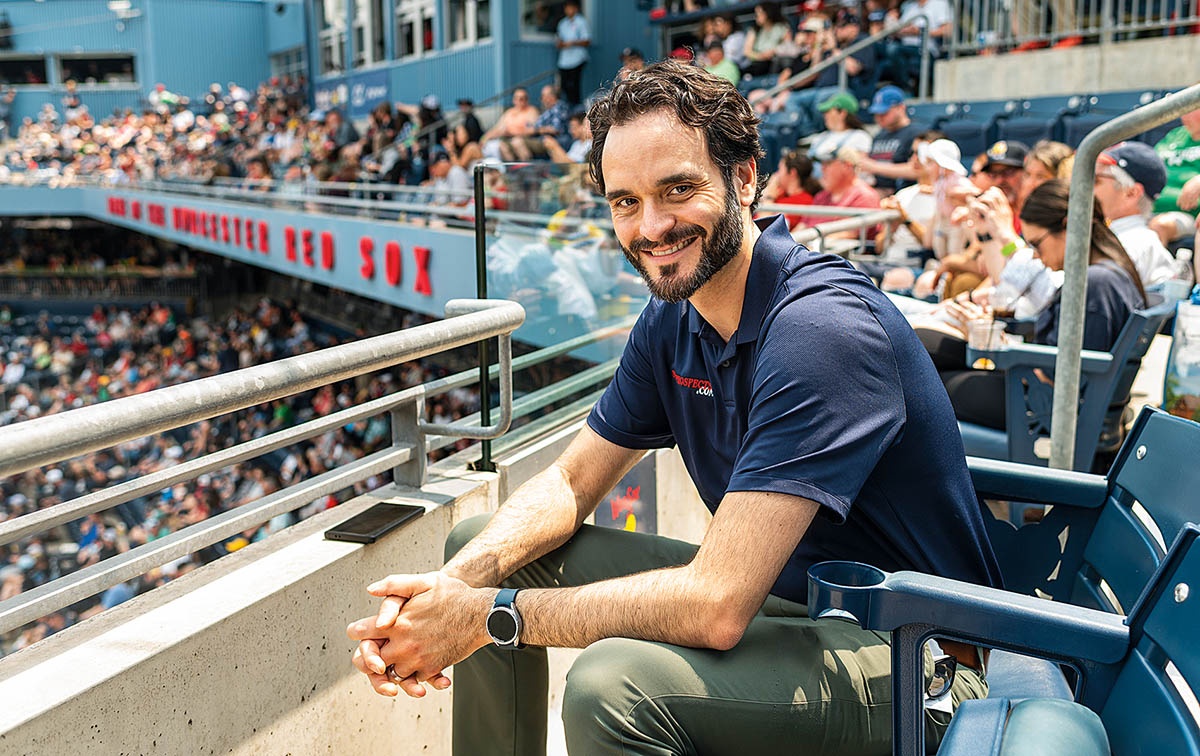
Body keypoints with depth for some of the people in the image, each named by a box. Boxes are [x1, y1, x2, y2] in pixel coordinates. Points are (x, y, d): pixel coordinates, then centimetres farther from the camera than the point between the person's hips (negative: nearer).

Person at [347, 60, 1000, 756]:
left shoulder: (821, 327, -27)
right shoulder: (671, 322, 1)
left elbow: (715, 607, -31)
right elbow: (572, 483, 5)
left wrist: (487, 616, -23)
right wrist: (455, 583, -14)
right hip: (776, 596, 8)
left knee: (615, 678, -35)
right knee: (479, 548, 5)